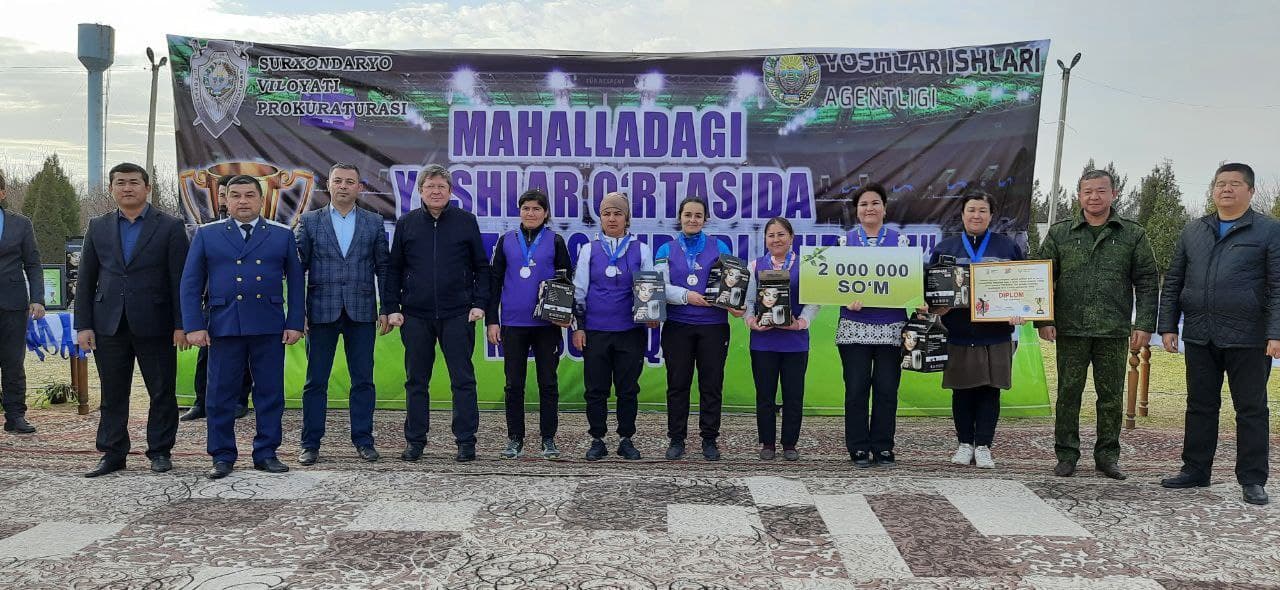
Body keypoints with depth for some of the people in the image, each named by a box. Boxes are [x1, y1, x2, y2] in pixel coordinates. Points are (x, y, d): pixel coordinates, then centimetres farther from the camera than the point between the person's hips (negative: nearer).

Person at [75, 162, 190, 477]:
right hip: (109, 325, 3)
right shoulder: (98, 226, 11)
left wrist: (181, 324, -8)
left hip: (154, 325, -3)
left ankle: (160, 451, 16)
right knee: (113, 395, 9)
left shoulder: (170, 226, 0)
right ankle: (113, 454, 18)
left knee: (162, 392, 4)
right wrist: (83, 324, 4)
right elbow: (86, 280, 11)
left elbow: (180, 279, -3)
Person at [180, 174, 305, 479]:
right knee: (221, 394, 4)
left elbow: (295, 282, 8)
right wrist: (194, 326, -3)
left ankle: (266, 453, 15)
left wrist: (295, 323, 0)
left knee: (270, 393, 4)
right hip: (224, 326, 0)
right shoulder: (207, 234, 8)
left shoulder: (282, 235, 9)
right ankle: (222, 456, 15)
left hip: (270, 327, 0)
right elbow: (191, 283, 6)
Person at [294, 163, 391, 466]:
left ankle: (363, 440, 16)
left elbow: (384, 268, 8)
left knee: (363, 380, 5)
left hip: (361, 313, 1)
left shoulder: (374, 222, 7)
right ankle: (310, 443, 14)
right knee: (316, 381, 5)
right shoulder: (309, 221, 5)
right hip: (321, 312, -1)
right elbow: (296, 266, 3)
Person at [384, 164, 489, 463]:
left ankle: (466, 441, 8)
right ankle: (414, 441, 18)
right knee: (416, 381, 8)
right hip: (415, 315, 2)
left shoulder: (466, 221, 4)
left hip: (457, 315, -1)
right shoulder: (406, 223, 7)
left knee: (463, 379, 1)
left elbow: (481, 267, 6)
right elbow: (394, 269, 10)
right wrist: (392, 308, 2)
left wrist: (479, 303, -3)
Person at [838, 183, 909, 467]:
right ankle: (858, 449, 9)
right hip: (855, 325, -1)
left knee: (887, 388, 2)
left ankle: (883, 448, 12)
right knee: (856, 388, -1)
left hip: (890, 326, 1)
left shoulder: (899, 240, 9)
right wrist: (850, 297, -16)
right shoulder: (846, 240, 8)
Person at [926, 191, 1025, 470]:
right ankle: (965, 444, 18)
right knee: (962, 391, 6)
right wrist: (937, 306, -9)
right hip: (958, 334, 0)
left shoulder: (1008, 247, 9)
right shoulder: (945, 248, 9)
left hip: (996, 334, 0)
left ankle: (983, 446, 11)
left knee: (990, 390, 2)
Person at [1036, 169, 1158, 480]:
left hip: (1115, 331, 0)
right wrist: (1043, 320, -3)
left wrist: (1144, 324, -3)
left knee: (1111, 396, 7)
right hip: (1070, 329, 0)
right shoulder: (1060, 233, 7)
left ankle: (1107, 455, 19)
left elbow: (1147, 283, 6)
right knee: (1068, 393, 5)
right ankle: (1066, 454, 14)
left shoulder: (1133, 235, 7)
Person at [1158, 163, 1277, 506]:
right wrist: (1168, 326, 7)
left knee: (1251, 409, 3)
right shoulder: (1193, 232, 13)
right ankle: (1195, 471, 20)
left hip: (1247, 339, -4)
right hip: (1199, 337, 4)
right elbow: (1173, 283, 14)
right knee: (1200, 406, 10)